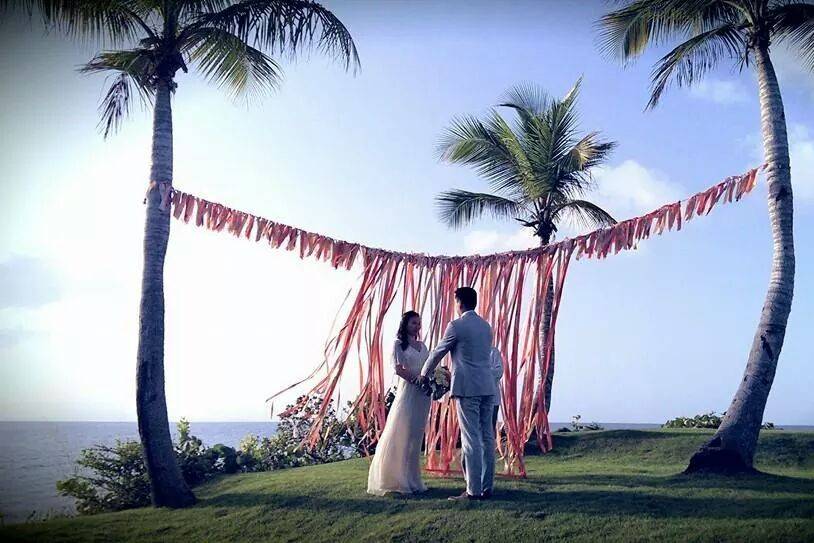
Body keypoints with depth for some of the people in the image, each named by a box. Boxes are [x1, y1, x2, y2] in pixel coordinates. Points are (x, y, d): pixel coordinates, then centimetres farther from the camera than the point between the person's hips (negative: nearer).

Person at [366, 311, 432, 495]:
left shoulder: (422, 346, 18)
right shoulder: (398, 344, 0)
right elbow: (398, 369, -11)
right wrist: (418, 380, -18)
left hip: (423, 394, 6)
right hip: (408, 391, -6)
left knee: (417, 435, 8)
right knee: (403, 435, -6)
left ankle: (412, 478, 15)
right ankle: (399, 479, -1)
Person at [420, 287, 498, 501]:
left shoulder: (456, 326, -6)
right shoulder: (486, 326, 15)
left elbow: (438, 352, 2)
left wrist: (424, 374, 19)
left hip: (468, 387, -7)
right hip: (487, 387, 7)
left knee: (471, 439, -6)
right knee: (487, 437, 8)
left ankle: (473, 490, -6)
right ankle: (487, 487, 12)